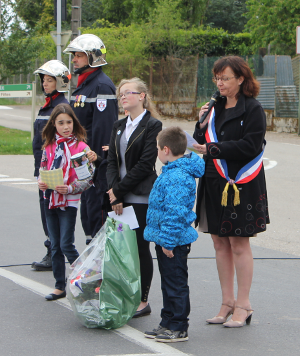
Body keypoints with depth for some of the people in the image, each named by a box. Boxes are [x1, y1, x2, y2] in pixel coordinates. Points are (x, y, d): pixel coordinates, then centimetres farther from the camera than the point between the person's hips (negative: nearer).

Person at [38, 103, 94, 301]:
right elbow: (43, 169, 15)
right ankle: (60, 286, 18)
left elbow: (89, 178, -9)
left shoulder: (80, 147, -9)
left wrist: (70, 188, -22)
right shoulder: (49, 146, 6)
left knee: (66, 245, -9)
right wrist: (41, 182, -7)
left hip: (69, 201, -5)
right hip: (50, 200, 5)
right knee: (55, 246, 10)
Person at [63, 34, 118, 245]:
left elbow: (103, 127, -20)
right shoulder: (83, 85, 17)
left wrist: (98, 159, -23)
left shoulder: (102, 86, -14)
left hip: (98, 162, -10)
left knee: (96, 206, -8)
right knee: (86, 206, 14)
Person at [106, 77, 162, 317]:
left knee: (140, 247, -1)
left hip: (142, 198, -6)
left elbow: (145, 164, -13)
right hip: (121, 198, 6)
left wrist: (120, 190, -12)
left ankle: (143, 301, 8)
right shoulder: (119, 127, 15)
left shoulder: (152, 125, -7)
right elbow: (112, 161, 8)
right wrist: (114, 191, -8)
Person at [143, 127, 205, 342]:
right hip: (166, 240, 11)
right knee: (169, 284, 17)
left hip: (174, 242, -11)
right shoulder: (174, 172, 12)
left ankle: (179, 329, 5)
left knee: (175, 284, -2)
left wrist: (168, 241, -23)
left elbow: (175, 213, -26)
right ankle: (168, 324, 26)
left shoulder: (176, 177, -23)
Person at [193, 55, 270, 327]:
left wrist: (213, 149, -19)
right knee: (220, 243, 9)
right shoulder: (215, 108, 14)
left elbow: (250, 146, -17)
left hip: (241, 185, -7)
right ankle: (227, 303, 17)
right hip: (214, 183, 7)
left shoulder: (253, 110, -7)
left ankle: (243, 306, 5)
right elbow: (202, 144, 14)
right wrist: (202, 126, -5)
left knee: (239, 244, -3)